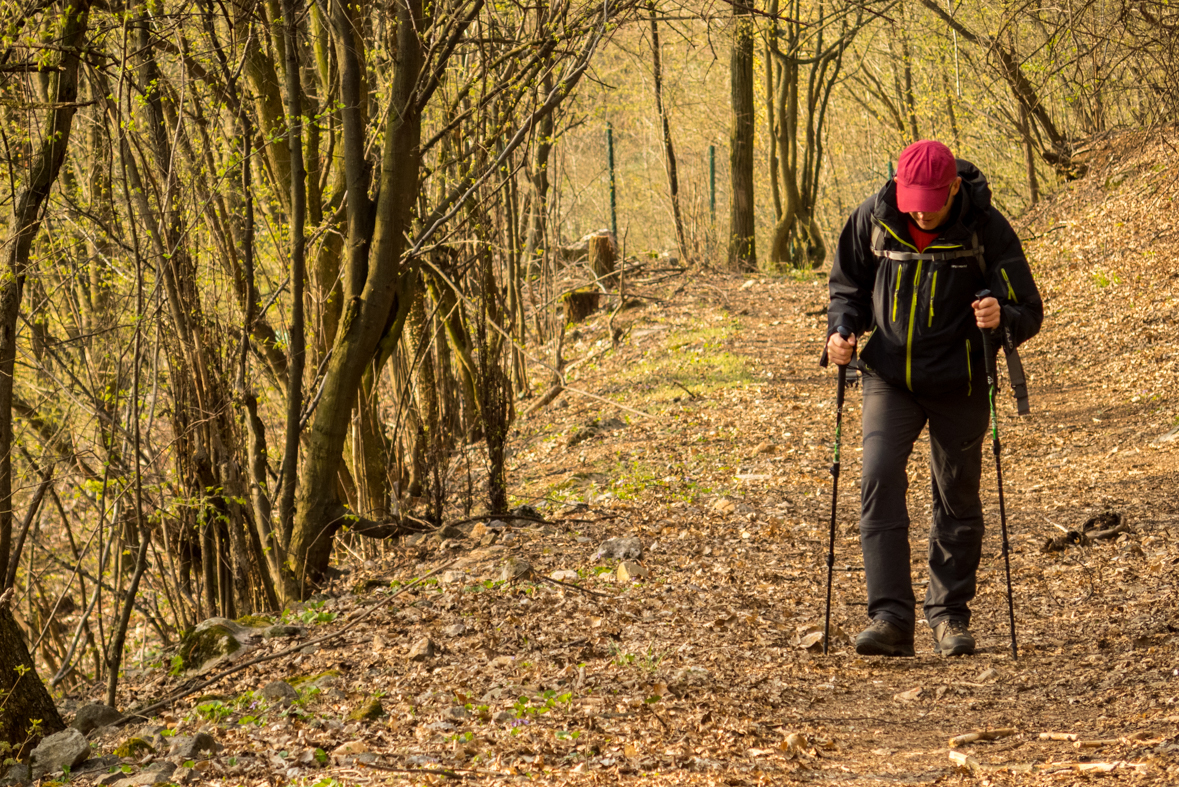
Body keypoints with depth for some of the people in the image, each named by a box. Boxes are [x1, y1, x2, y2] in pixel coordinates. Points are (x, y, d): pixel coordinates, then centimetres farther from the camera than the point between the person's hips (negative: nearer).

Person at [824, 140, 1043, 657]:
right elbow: (849, 286, 10)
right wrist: (842, 329, -10)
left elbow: (1028, 312, -7)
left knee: (957, 497, 7)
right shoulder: (874, 218, -7)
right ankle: (890, 618, -17)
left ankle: (949, 614, 23)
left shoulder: (986, 229, -12)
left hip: (959, 385, -1)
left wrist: (1000, 318, -29)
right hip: (890, 377, 1)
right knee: (879, 480, -16)